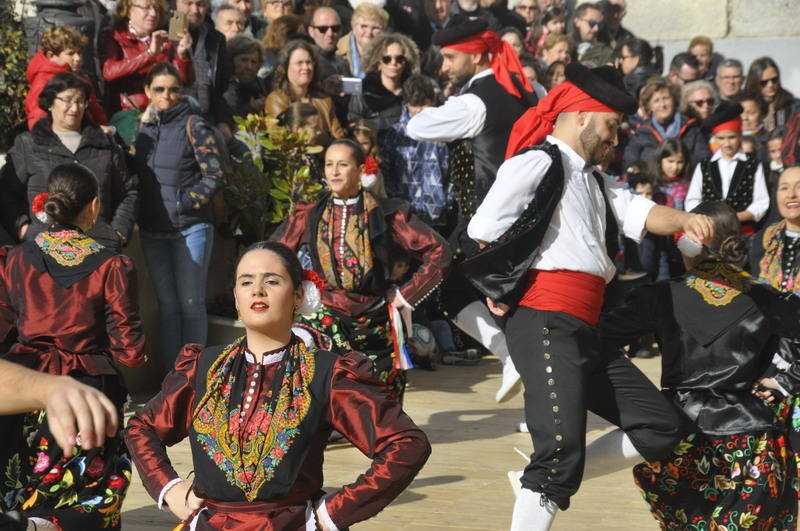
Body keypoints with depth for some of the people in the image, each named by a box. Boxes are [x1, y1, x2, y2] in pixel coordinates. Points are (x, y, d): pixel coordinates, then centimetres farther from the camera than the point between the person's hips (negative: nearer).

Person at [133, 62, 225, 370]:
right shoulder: (143, 128, 11)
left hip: (190, 227, -5)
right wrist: (136, 213, 1)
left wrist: (182, 202, -13)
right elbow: (135, 175, 16)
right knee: (166, 304, 10)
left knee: (191, 303, -1)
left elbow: (215, 177, -8)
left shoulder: (194, 126, -5)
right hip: (152, 230, 5)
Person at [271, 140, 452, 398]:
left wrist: (406, 295, -1)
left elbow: (438, 252, 2)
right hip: (323, 324, 0)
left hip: (374, 324, 0)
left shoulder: (384, 213, 2)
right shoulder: (308, 216, 8)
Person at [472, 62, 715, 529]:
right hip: (544, 325, -10)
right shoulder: (538, 162, -5)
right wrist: (504, 284, 2)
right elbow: (485, 229, -14)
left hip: (586, 333, 10)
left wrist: (683, 220, -8)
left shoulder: (594, 180, 25)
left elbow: (639, 213, 13)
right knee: (563, 452, -17)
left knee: (661, 430, 9)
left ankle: (548, 480, 13)